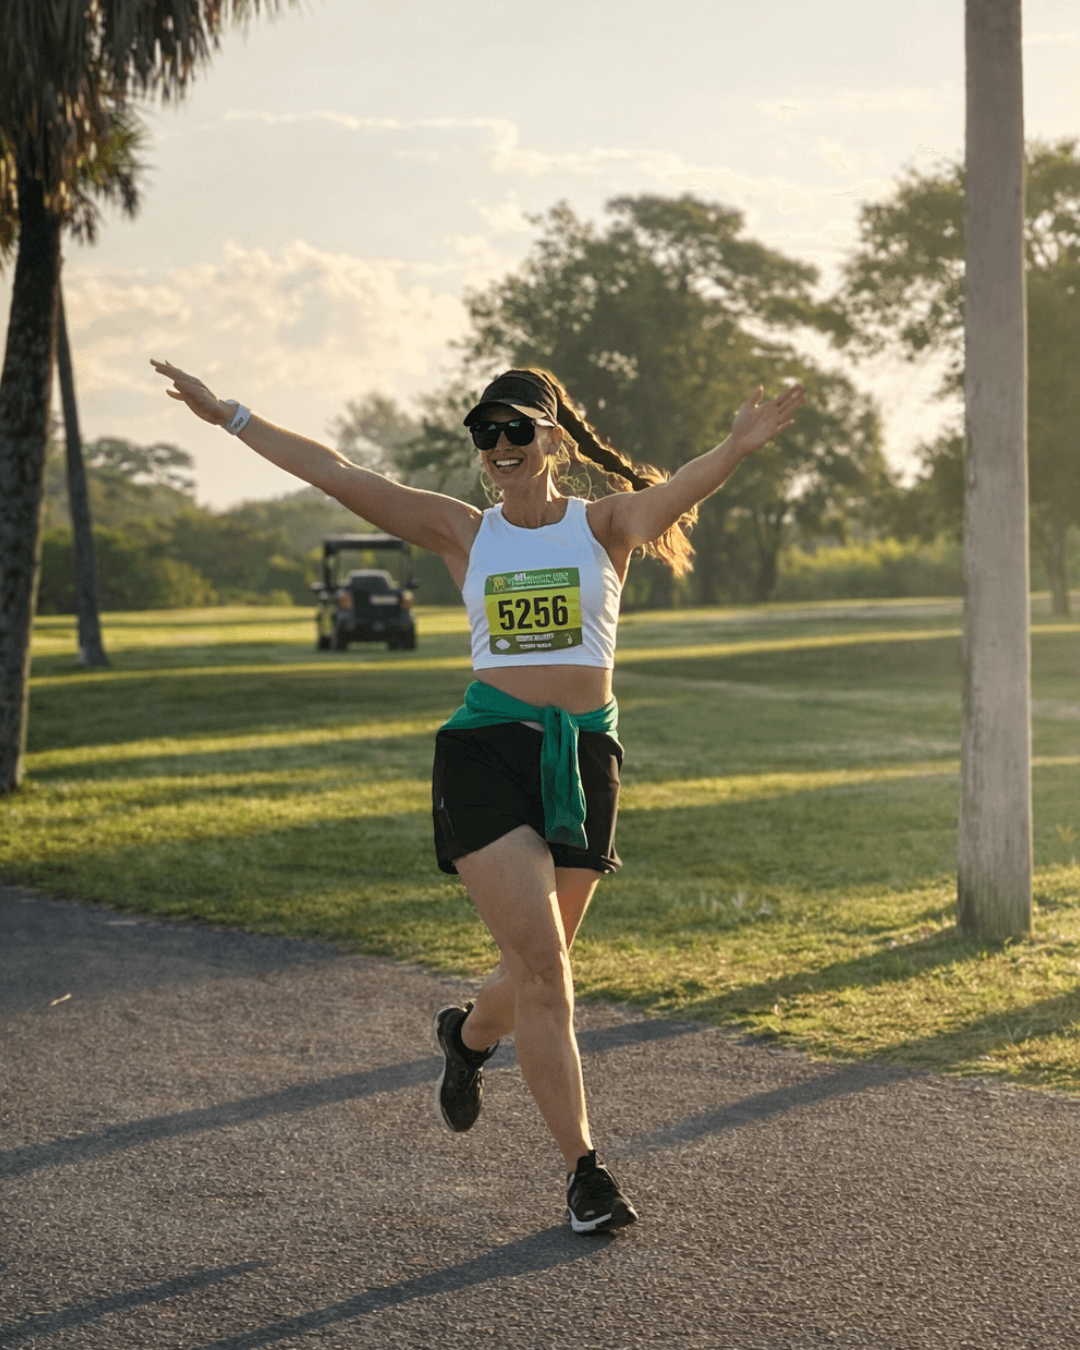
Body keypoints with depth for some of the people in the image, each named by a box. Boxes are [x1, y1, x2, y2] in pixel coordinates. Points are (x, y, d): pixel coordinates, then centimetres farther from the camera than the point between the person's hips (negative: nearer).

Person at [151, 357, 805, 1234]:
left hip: (583, 759, 1)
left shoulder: (606, 525, 2)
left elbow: (686, 488, -21)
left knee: (539, 965, 12)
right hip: (487, 756, -1)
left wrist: (741, 447, -43)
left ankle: (470, 1035, 48)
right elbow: (335, 474, 5)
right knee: (542, 965, -12)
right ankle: (584, 1170, -7)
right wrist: (227, 416, 4)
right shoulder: (463, 532, 6)